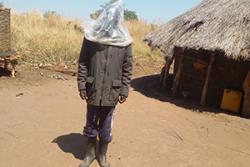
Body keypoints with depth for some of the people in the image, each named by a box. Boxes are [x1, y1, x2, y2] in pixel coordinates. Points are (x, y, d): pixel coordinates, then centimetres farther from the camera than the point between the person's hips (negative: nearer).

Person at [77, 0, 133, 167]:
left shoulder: (124, 40, -4)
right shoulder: (91, 36, -4)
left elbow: (127, 68, 0)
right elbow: (83, 63, -1)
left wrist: (124, 90, -3)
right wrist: (82, 86, -5)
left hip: (112, 91, 0)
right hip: (93, 89, 0)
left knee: (106, 126, 13)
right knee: (91, 123, 15)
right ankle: (90, 153, 37)